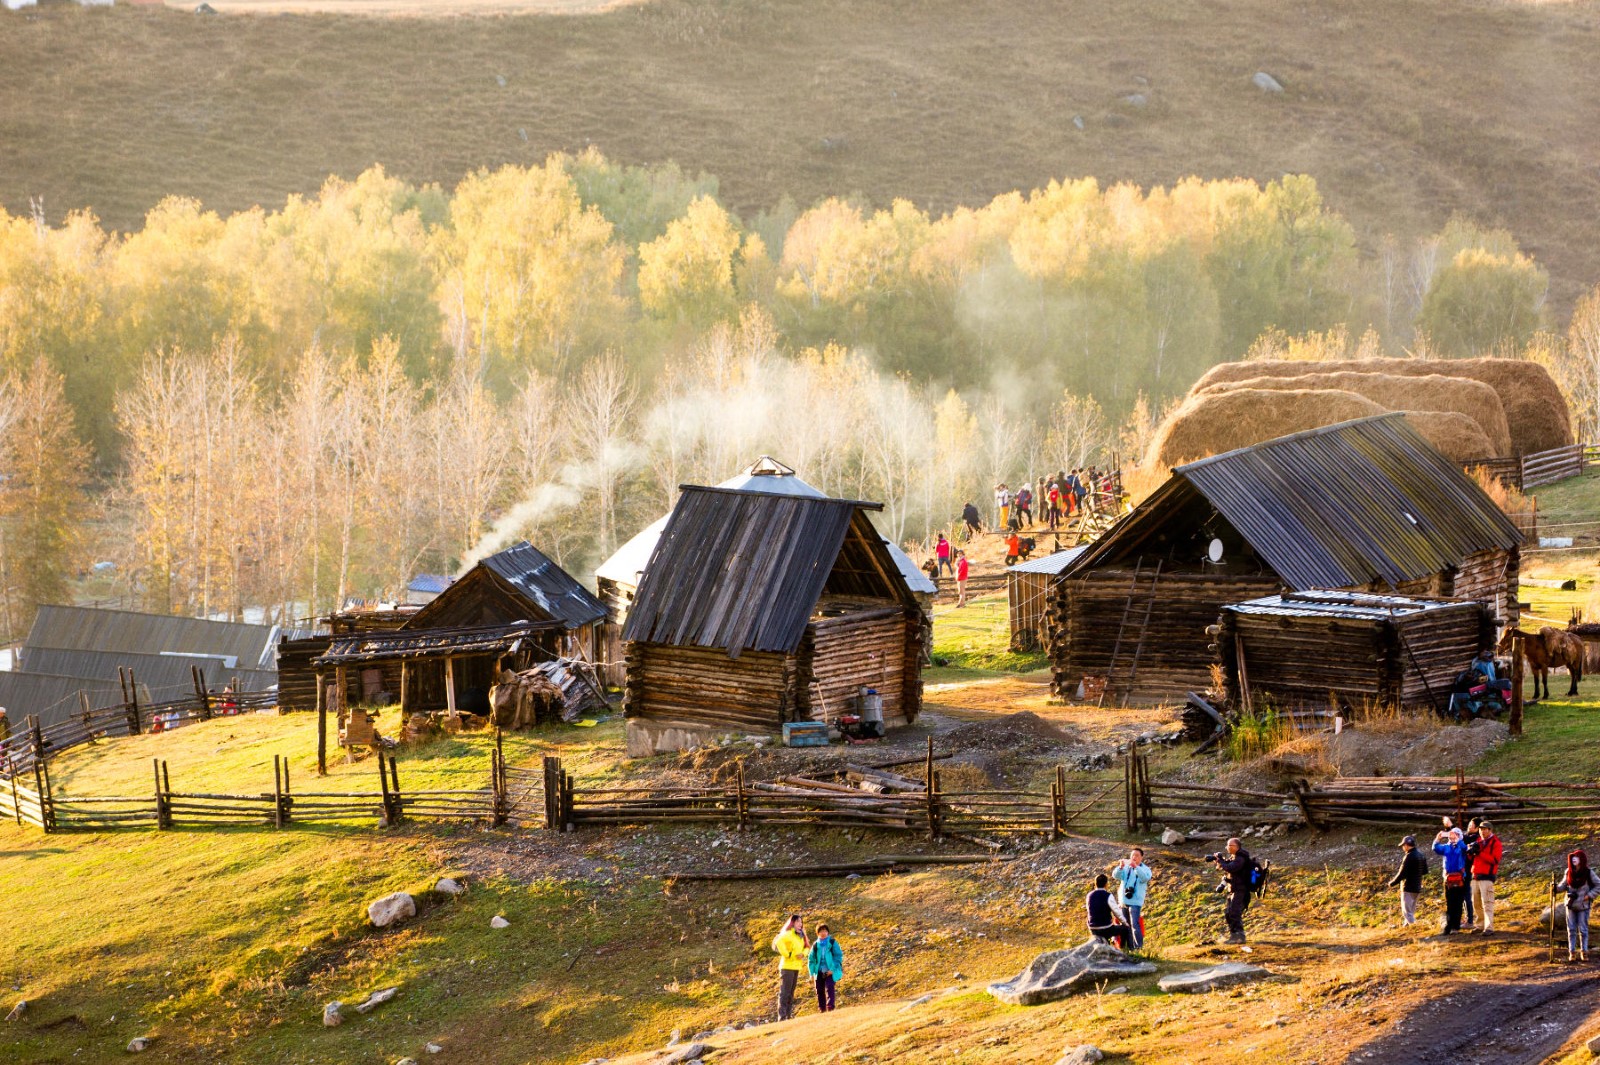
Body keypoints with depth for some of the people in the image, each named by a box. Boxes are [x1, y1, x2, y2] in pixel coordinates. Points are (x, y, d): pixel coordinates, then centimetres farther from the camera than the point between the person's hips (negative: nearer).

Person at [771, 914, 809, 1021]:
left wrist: (803, 954, 2)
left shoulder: (800, 936, 14)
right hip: (787, 966, -9)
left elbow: (807, 947, 25)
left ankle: (789, 1015, 17)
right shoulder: (788, 934, -13)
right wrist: (786, 954, -23)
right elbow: (779, 942, -30)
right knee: (785, 992, -9)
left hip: (796, 967, 9)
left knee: (791, 993, 12)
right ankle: (782, 1017, -11)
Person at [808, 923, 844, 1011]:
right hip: (819, 973, 4)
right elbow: (811, 959, 13)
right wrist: (812, 974, 7)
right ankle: (822, 1010, 15)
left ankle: (830, 1009, -20)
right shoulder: (815, 945, 10)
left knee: (830, 989, -17)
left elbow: (838, 956, -3)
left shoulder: (832, 943, 0)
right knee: (820, 991, 6)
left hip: (830, 972, -4)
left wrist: (833, 969, -12)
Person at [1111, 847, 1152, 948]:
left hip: (1135, 902, -4)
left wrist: (1136, 867, -34)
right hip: (1123, 901, 4)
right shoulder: (1126, 868, 9)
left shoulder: (1145, 869, 1)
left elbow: (1145, 878, -20)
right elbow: (1116, 875, -6)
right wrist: (1120, 867, -27)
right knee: (1126, 925, 8)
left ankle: (1138, 947, -11)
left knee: (1134, 924, -15)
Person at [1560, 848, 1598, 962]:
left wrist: (1589, 895, -12)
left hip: (1583, 905, -3)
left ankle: (1584, 952, 13)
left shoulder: (1588, 873, -11)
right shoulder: (1569, 872, 1)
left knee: (1583, 929, 3)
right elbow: (1564, 884, 10)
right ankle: (1572, 952, 13)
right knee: (1571, 929, 6)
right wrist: (1557, 887, -10)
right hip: (1571, 905, 3)